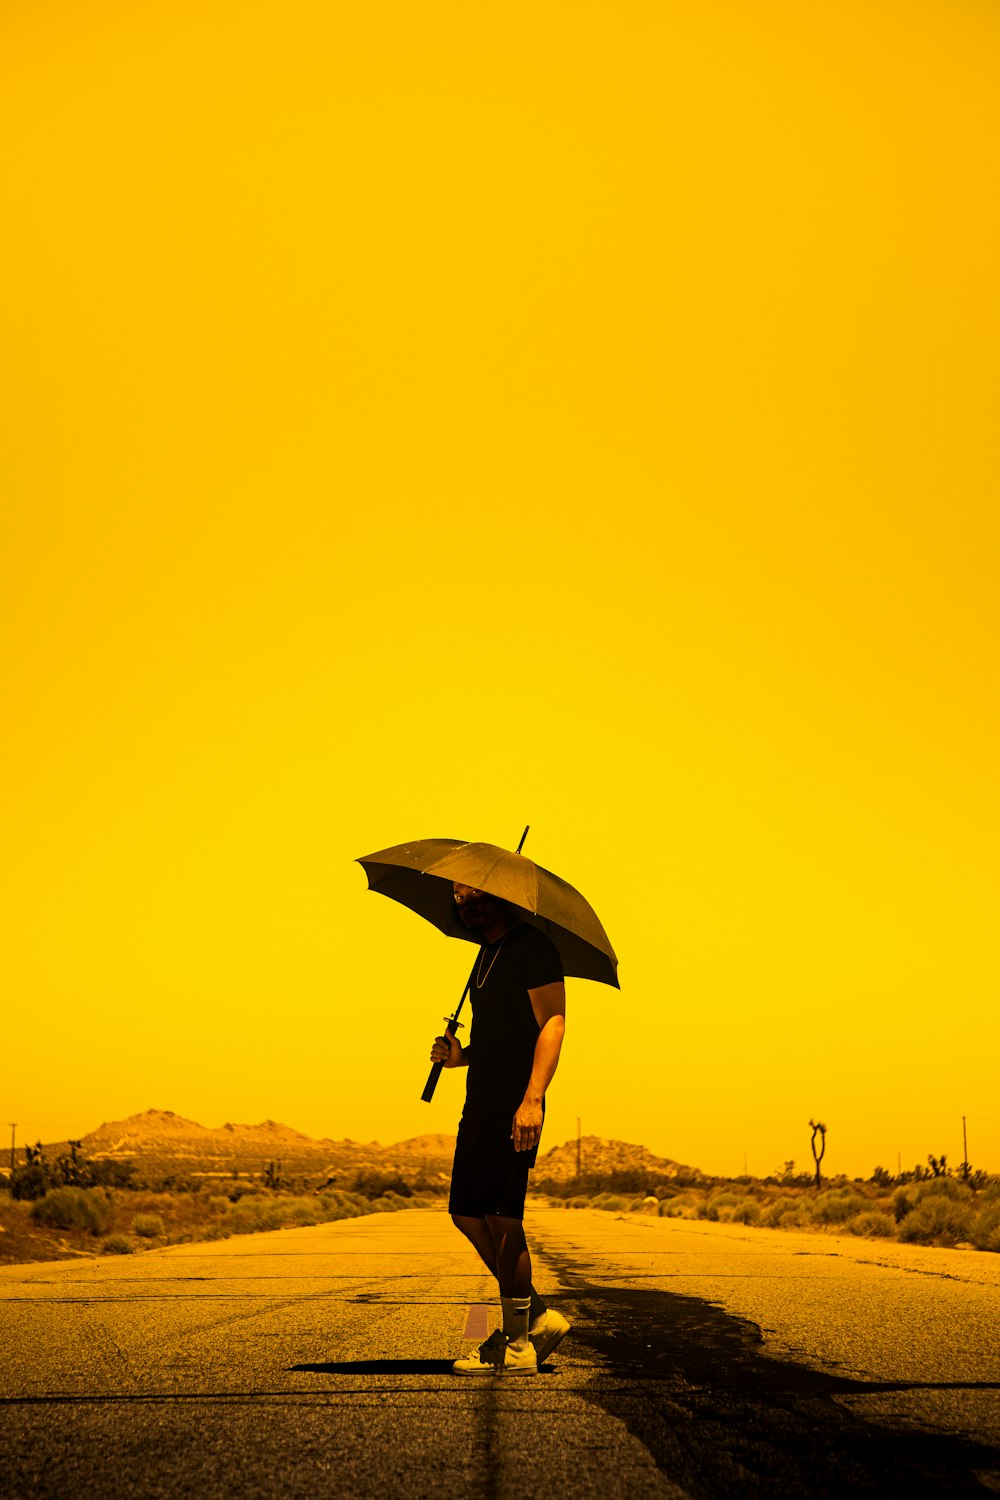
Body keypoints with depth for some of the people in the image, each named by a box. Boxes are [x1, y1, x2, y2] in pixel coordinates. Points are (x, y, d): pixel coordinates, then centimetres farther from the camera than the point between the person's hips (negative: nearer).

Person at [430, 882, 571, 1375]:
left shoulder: (534, 948, -8)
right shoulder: (488, 953, 21)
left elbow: (552, 1024, -17)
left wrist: (532, 1098, -27)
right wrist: (461, 1055, 8)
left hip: (515, 1107, -10)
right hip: (480, 1102, 10)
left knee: (501, 1216, -9)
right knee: (466, 1212, 10)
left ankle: (516, 1344, 2)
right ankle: (538, 1316, 19)